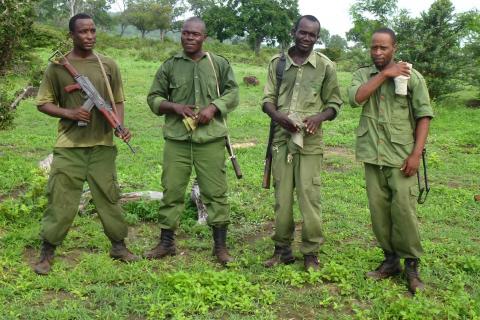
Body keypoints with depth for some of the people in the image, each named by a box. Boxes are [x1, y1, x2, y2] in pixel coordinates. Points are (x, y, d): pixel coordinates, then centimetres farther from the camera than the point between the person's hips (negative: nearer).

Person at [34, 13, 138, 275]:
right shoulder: (57, 67, -1)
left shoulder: (108, 65, 5)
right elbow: (43, 103, 3)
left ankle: (119, 245, 24)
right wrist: (69, 113, -15)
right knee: (60, 199, 2)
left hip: (102, 145, 2)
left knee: (109, 197, 10)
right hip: (69, 146, -1)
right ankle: (47, 252, 15)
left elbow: (118, 101, 9)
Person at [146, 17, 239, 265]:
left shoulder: (219, 64, 7)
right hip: (176, 140, 1)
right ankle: (166, 243, 20)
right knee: (172, 191, 6)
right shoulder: (169, 66, 9)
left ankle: (220, 245, 14)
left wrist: (213, 108, -12)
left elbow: (232, 93, 7)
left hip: (210, 140, -1)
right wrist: (175, 107, -10)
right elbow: (154, 98, 10)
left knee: (215, 192, 2)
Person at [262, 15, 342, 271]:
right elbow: (267, 99, 5)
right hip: (281, 138, 2)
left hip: (310, 141, -2)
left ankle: (311, 252, 9)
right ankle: (282, 249, 19)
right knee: (282, 196, 7)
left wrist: (320, 117, -16)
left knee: (309, 196, -3)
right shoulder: (277, 63, 7)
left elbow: (334, 103, 6)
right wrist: (279, 117, -16)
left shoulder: (326, 66, 2)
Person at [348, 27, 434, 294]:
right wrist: (384, 74, -13)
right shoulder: (362, 75, 10)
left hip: (401, 156, -3)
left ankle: (412, 265, 9)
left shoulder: (412, 76, 1)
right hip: (372, 155, 3)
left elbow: (424, 116, -1)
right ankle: (390, 260, 21)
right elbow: (356, 98, -11)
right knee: (379, 210, 6)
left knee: (404, 210, -7)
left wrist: (416, 153, -10)